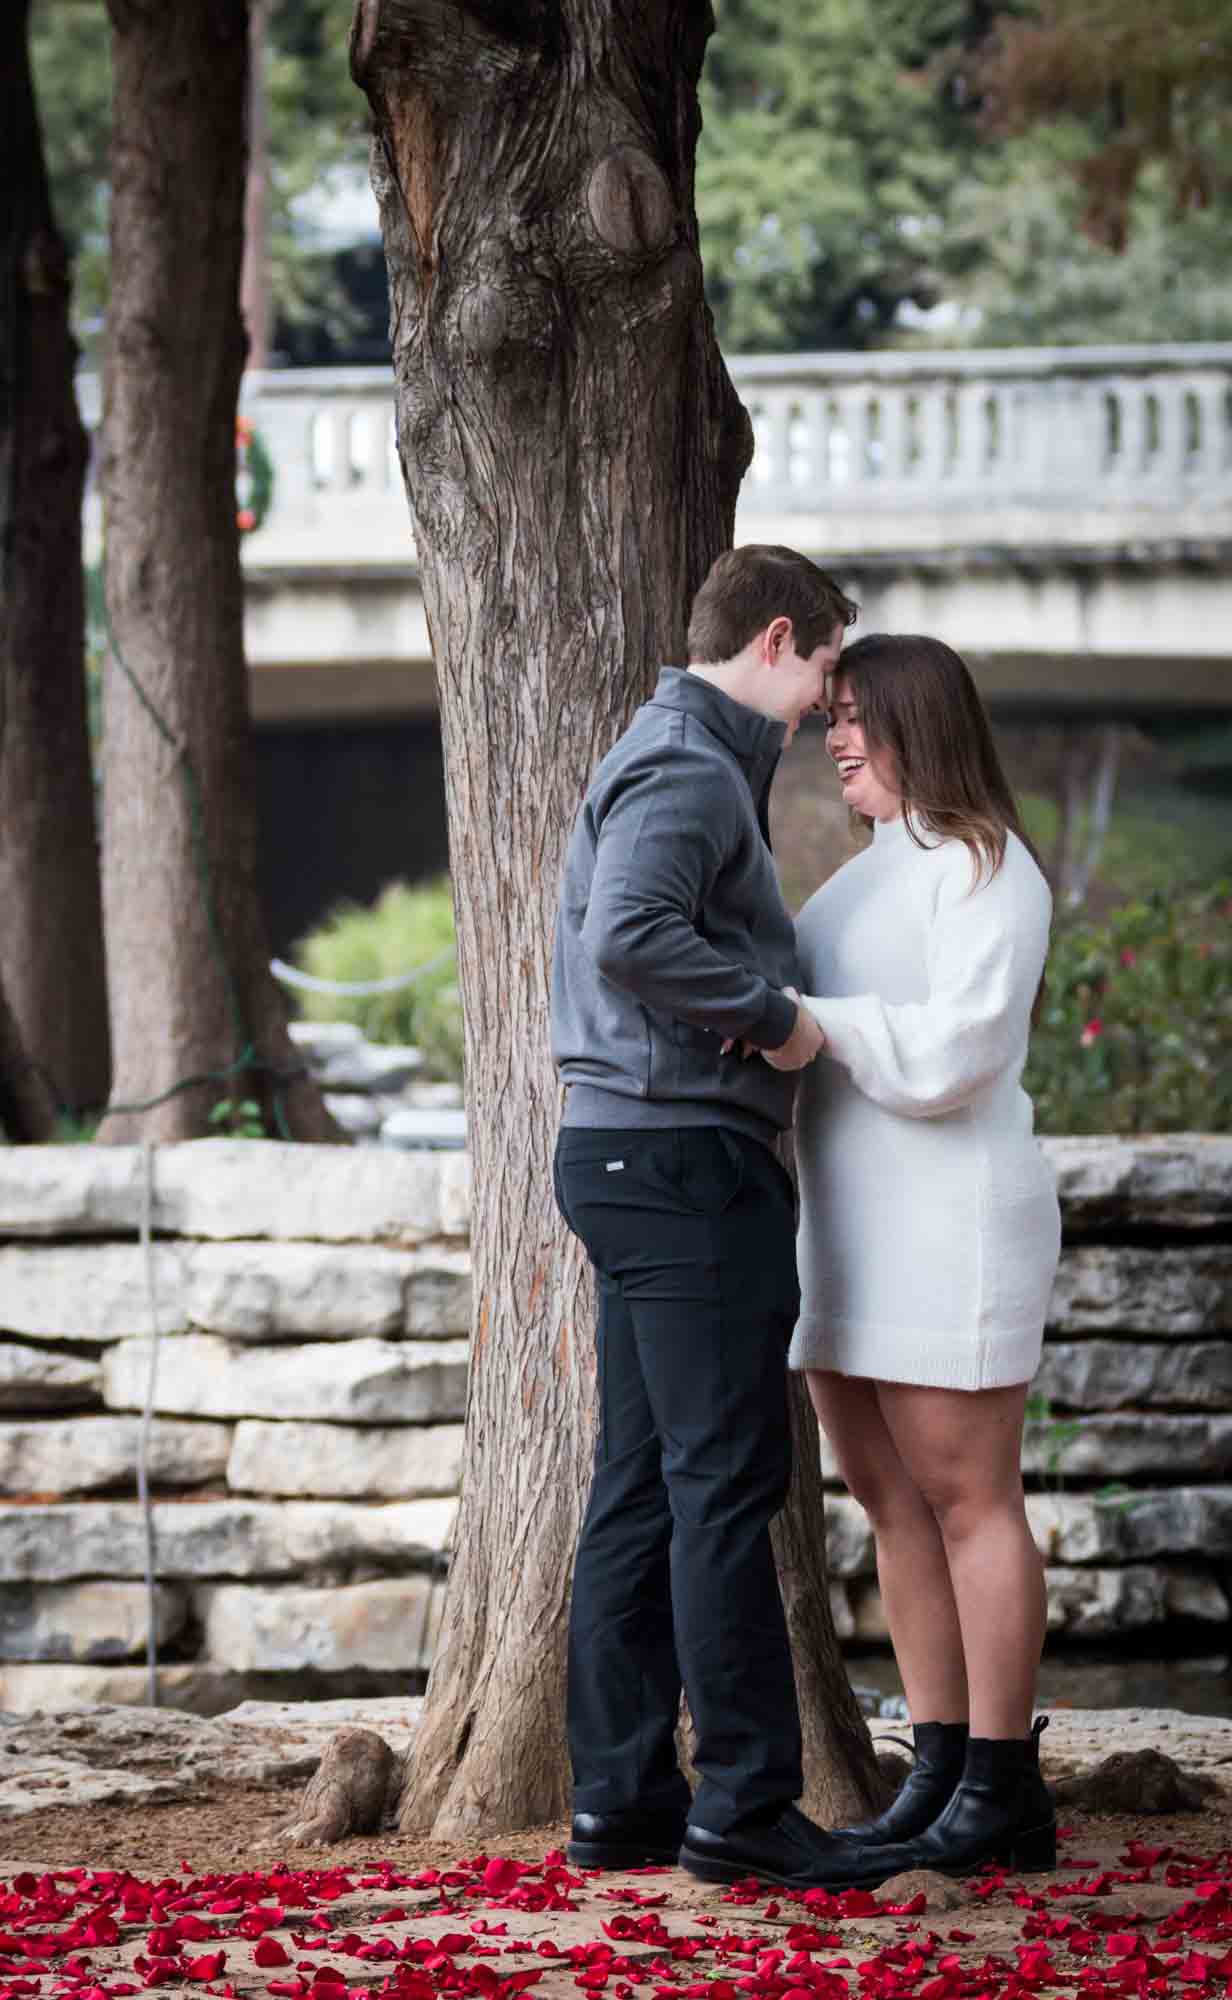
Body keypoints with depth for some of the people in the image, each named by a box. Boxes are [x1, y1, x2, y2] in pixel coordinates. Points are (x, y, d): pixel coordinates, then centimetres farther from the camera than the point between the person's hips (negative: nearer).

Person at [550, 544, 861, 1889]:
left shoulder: (679, 762, 20)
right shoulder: (689, 770, -12)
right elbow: (630, 938, -27)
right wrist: (776, 1015, -18)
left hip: (629, 1161, 10)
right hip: (685, 1154, -10)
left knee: (639, 1490, 9)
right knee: (725, 1487, -8)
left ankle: (621, 1798, 10)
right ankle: (745, 1802, -6)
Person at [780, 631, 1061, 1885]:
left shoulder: (984, 871, -11)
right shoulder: (871, 877, 19)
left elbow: (952, 1053, -21)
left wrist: (798, 1020, -21)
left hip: (949, 1219, -9)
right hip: (853, 1231, 9)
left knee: (964, 1500, -5)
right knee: (890, 1501, 8)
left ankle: (999, 1797, -1)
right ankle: (941, 1784, 12)